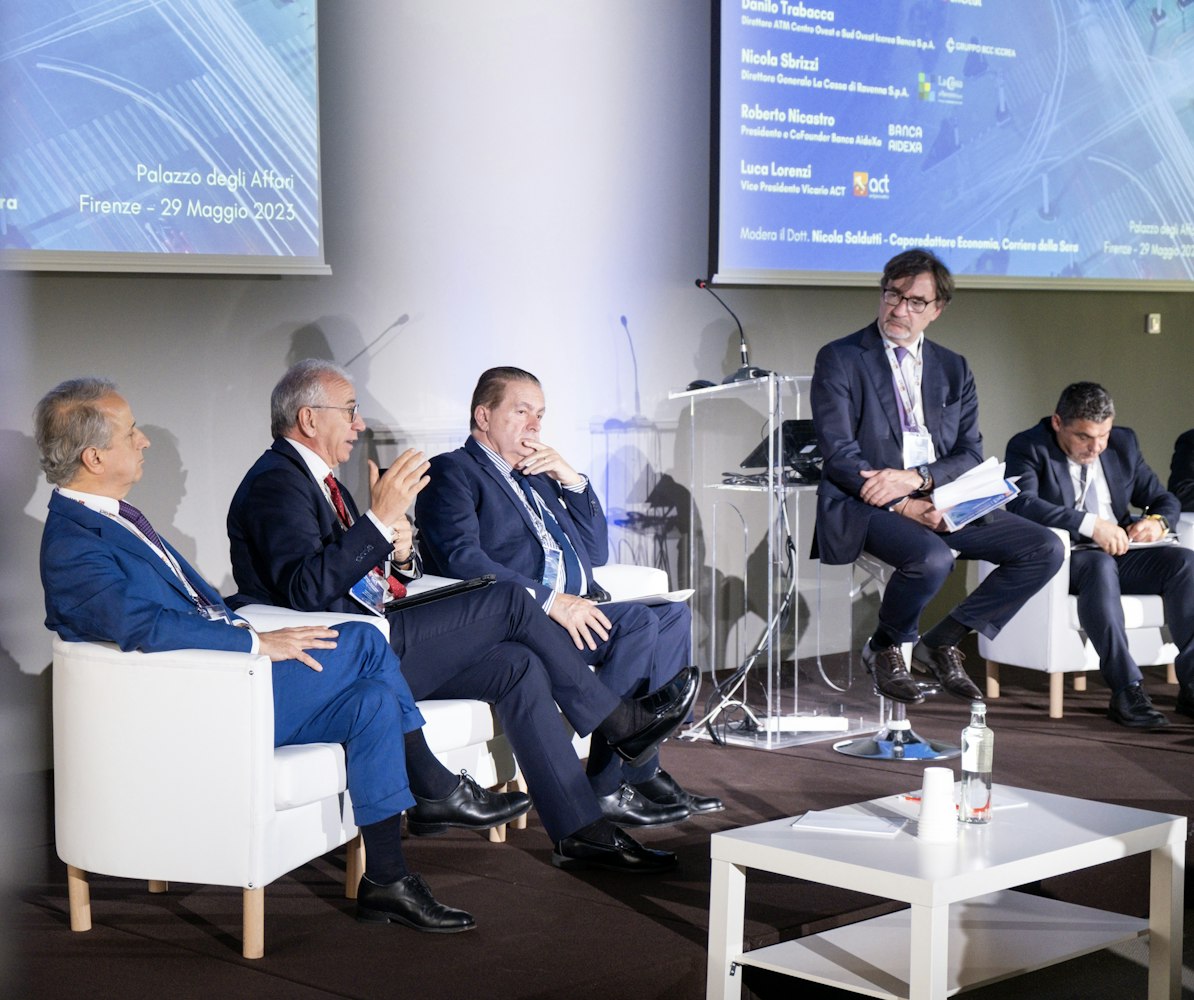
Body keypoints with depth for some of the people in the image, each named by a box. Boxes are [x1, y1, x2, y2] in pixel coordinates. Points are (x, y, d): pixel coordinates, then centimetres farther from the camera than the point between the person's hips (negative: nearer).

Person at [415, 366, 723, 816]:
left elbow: (596, 552, 25)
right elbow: (462, 560, -15)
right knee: (640, 620, -25)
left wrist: (572, 480, 11)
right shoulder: (453, 472, 3)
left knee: (672, 613, -13)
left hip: (575, 610, 8)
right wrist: (550, 600, -23)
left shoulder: (537, 476, 29)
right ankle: (609, 787, -21)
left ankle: (639, 772, -15)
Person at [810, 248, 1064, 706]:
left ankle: (941, 641, 2)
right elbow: (839, 456, -8)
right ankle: (885, 647, -3)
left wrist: (914, 478, -14)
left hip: (944, 501, 6)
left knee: (1046, 549, -10)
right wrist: (903, 506, -19)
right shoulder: (839, 359, 2)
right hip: (868, 504, -5)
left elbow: (971, 454, 7)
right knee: (931, 558, -36)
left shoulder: (953, 369, 17)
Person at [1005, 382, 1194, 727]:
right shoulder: (1028, 447, -6)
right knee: (1101, 565, -37)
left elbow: (1164, 499, 16)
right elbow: (1021, 503, -24)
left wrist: (1157, 521, -9)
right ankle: (1126, 689, -40)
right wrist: (1090, 524, -31)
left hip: (1117, 555, 5)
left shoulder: (1124, 443, 11)